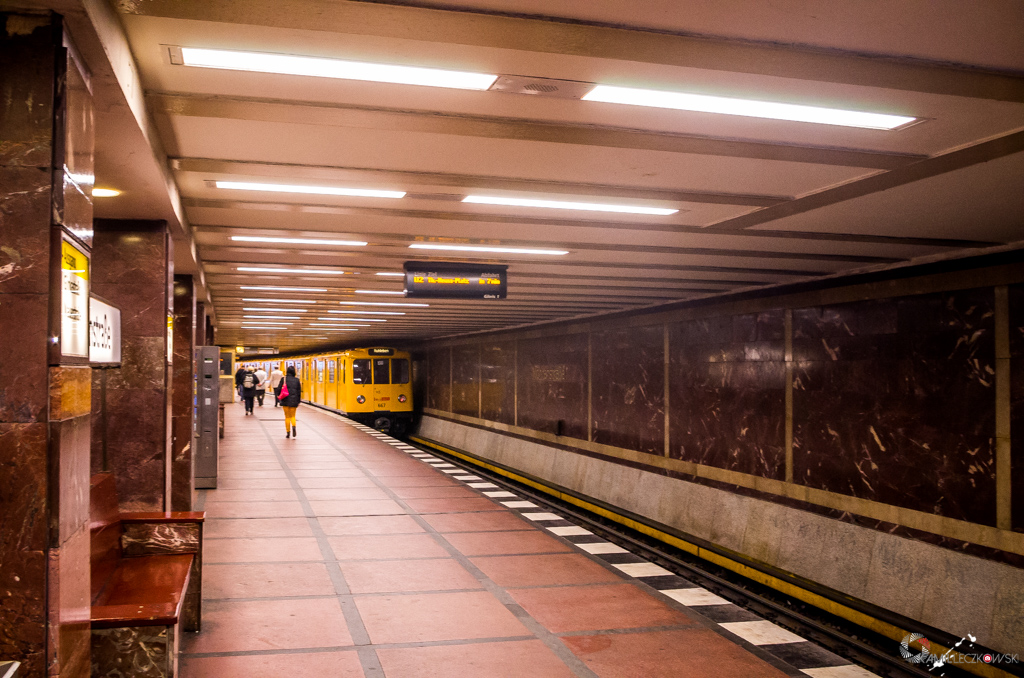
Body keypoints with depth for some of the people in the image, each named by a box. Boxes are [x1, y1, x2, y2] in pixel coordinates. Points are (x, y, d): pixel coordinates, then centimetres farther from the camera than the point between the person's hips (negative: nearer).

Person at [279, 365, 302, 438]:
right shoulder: (297, 380, 0)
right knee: (293, 416, 10)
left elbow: (279, 388, -3)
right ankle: (293, 426, -20)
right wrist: (298, 401, 9)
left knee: (287, 416, 9)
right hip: (294, 401, 1)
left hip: (285, 400, 0)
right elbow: (299, 391, 2)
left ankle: (288, 432, 9)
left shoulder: (284, 379, -3)